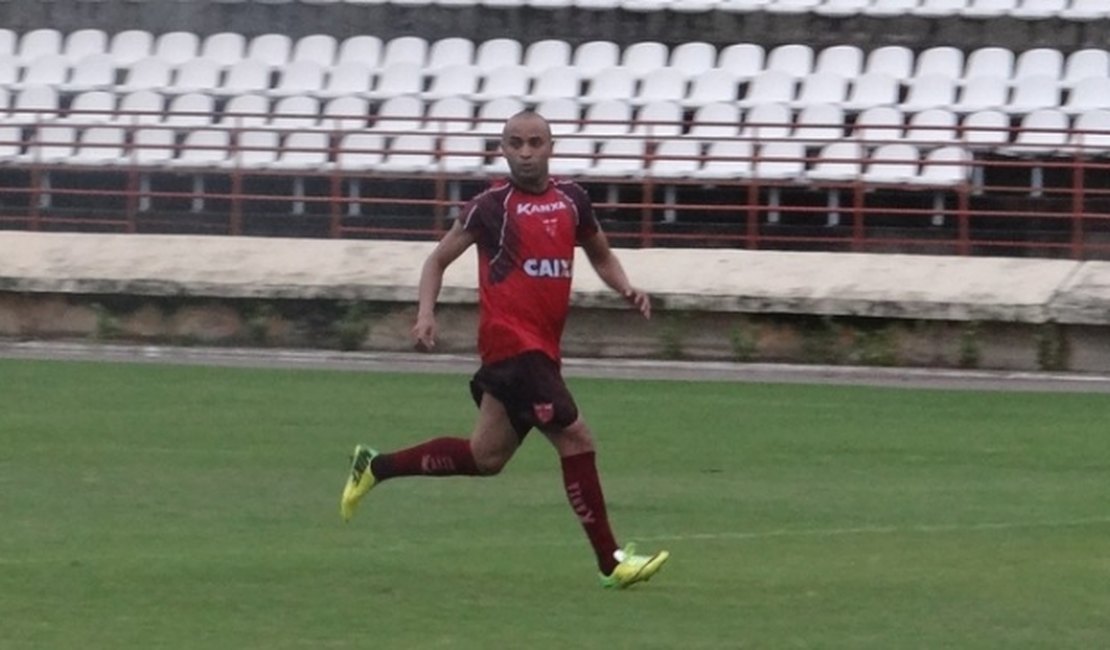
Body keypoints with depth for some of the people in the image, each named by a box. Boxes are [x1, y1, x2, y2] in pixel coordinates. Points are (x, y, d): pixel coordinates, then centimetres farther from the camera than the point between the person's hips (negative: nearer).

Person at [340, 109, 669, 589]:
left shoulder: (570, 198, 11)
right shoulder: (492, 205, -4)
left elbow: (600, 254, 27)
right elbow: (438, 260, 4)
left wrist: (625, 288, 7)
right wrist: (426, 313, -11)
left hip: (541, 347, 7)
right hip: (511, 341, -7)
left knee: (485, 457, 15)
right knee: (575, 439, -12)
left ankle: (374, 467, 30)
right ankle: (610, 562, -7)